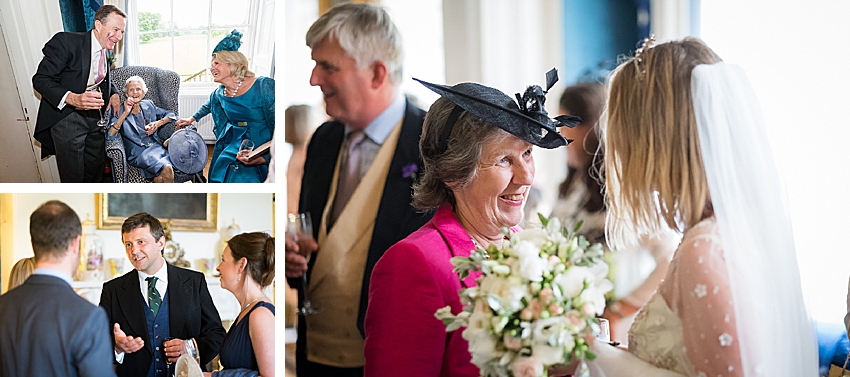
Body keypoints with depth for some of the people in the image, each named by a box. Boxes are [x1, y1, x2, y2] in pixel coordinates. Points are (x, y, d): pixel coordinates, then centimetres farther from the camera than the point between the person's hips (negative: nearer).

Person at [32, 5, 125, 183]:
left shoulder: (106, 50, 6)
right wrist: (72, 99, -34)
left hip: (96, 117, 7)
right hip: (67, 118, -7)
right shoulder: (66, 41, -18)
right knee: (74, 178, -3)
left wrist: (114, 93, 3)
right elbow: (40, 79, -19)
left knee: (95, 172, 14)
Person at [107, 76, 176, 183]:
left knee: (160, 178, -33)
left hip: (156, 147, 3)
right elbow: (109, 136, -7)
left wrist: (158, 123, 7)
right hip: (138, 153, -3)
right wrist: (125, 113, -9)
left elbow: (170, 114, 26)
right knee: (166, 169, -32)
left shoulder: (148, 105, 20)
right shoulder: (121, 111, 8)